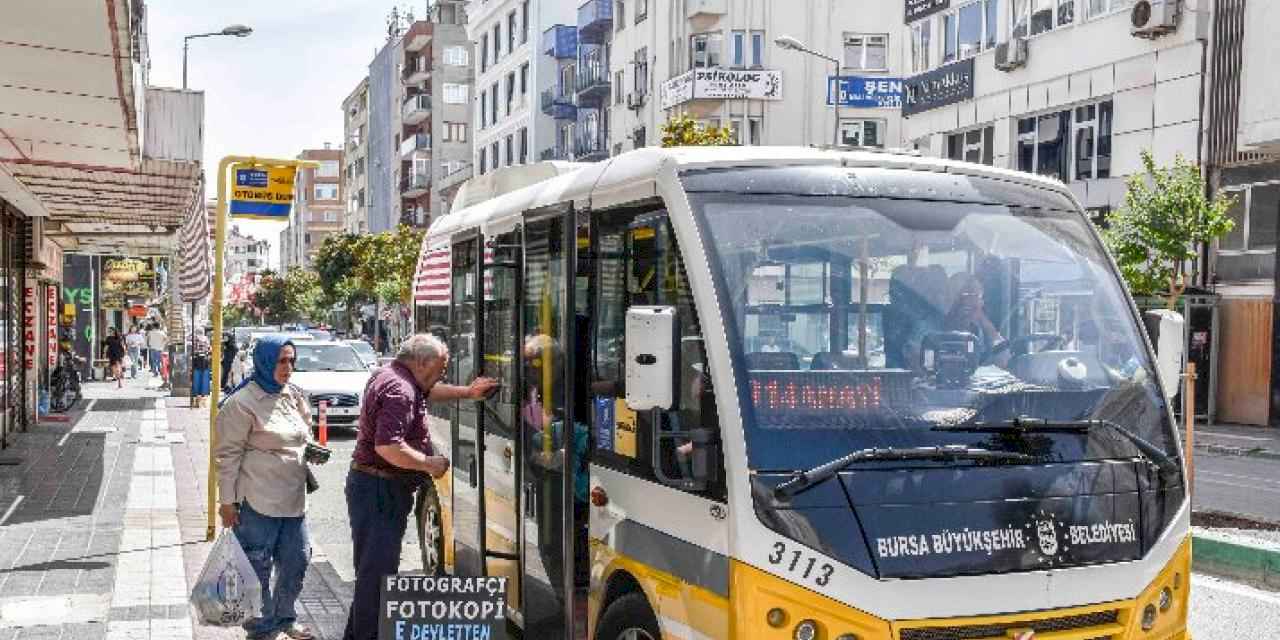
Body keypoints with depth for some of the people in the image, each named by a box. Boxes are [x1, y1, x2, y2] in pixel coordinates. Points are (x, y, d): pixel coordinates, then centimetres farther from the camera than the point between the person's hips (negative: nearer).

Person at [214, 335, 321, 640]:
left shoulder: (294, 395, 11)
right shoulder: (243, 401, -11)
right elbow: (228, 454, -11)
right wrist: (227, 501, -12)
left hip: (293, 498, 7)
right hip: (258, 501, -7)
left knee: (297, 561, 14)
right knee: (259, 568, 3)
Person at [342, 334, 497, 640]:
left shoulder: (386, 376, 12)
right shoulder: (399, 391, -20)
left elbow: (427, 391, 32)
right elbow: (388, 447, -30)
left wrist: (466, 392, 22)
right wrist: (429, 463, -19)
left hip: (370, 485, 11)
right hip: (381, 490, -11)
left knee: (372, 568, 18)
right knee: (377, 570, -6)